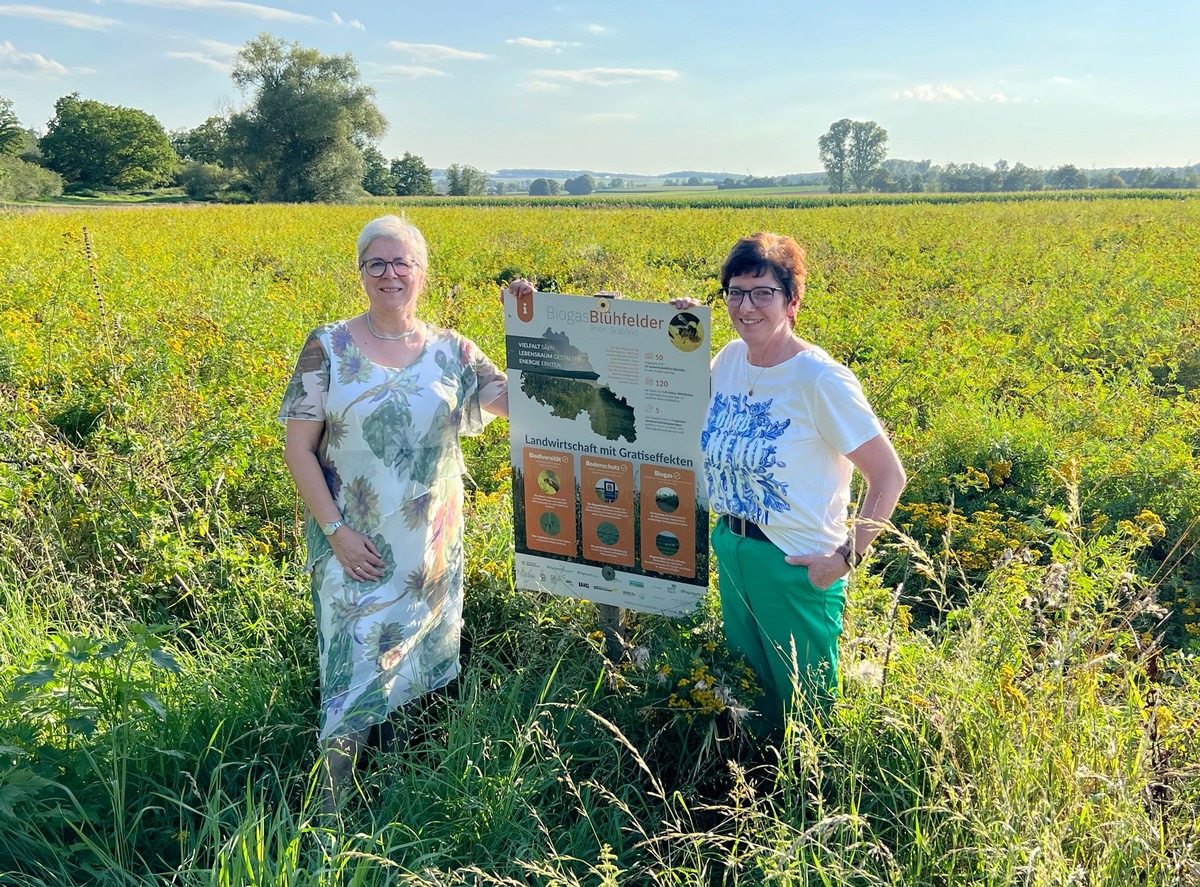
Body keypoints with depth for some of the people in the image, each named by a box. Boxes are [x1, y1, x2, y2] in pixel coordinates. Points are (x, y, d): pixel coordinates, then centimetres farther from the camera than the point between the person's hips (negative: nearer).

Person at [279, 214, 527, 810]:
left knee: (422, 655, 16)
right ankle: (335, 796, 21)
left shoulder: (450, 350, 1)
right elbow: (298, 449, -5)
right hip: (354, 545, -2)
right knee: (355, 667, 2)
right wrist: (334, 529, -12)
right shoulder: (328, 348, -5)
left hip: (432, 547, 3)